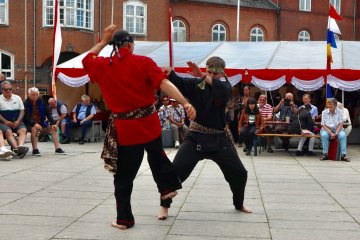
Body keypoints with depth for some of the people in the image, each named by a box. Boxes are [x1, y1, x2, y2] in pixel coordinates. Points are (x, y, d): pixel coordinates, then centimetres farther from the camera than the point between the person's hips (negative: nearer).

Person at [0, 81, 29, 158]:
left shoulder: (17, 98, 15)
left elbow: (22, 111, 11)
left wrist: (18, 121, -7)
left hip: (16, 122, 3)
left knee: (23, 130, -29)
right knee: (8, 132, -33)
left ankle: (20, 146, -53)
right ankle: (16, 148, -53)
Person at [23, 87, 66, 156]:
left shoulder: (41, 102, 5)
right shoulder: (25, 103, -11)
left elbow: (48, 113, 3)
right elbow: (26, 117, -22)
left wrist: (53, 123, -9)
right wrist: (34, 124, -38)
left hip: (41, 123, 6)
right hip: (30, 124, -6)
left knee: (54, 128, -7)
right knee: (34, 129, -36)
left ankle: (57, 149, -6)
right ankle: (35, 150, -28)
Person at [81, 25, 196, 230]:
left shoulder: (103, 66, 2)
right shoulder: (144, 62, -4)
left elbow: (87, 60, 25)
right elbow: (164, 84, -15)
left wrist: (104, 41, 24)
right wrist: (186, 103, -20)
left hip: (124, 128, 0)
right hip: (149, 122, 0)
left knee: (124, 175, 9)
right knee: (156, 154, 32)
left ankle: (124, 219, 16)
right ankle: (168, 187, 35)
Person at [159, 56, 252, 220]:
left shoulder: (225, 87, -2)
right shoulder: (195, 84, -2)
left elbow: (222, 90, -28)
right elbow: (178, 82, -21)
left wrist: (202, 76, -33)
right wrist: (169, 72, -43)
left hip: (219, 139, 2)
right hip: (196, 137, -1)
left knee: (239, 173, 9)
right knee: (175, 170, -9)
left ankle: (239, 204, 36)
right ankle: (165, 206, 9)